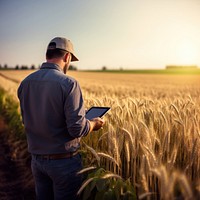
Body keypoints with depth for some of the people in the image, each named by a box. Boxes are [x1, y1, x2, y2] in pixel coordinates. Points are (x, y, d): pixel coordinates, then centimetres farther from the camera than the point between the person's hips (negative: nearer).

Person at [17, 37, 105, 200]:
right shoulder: (68, 83, -20)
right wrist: (94, 123, -2)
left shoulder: (25, 83, -1)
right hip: (64, 160, -5)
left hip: (37, 160, 6)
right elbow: (77, 129, -23)